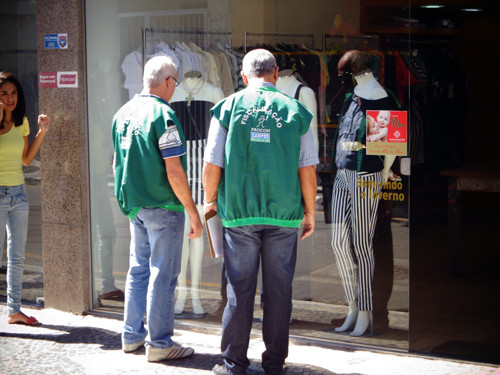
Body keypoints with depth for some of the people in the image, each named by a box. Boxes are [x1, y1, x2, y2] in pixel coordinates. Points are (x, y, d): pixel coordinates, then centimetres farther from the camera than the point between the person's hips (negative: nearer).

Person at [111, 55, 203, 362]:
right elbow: (174, 171, -20)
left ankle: (132, 336, 25)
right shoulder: (163, 115, -17)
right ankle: (159, 344, 5)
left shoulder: (123, 113, 8)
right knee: (163, 274, 0)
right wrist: (193, 212, -14)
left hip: (134, 205, 8)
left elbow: (118, 162, 17)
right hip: (162, 207, -8)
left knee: (139, 269, 17)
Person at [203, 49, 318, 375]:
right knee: (279, 289, 8)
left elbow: (211, 166, 0)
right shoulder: (295, 110, 2)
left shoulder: (228, 107, 0)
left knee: (240, 288, 6)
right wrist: (309, 213, 13)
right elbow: (308, 170, 1)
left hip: (239, 213, 0)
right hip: (284, 214, 0)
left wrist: (210, 202, 16)